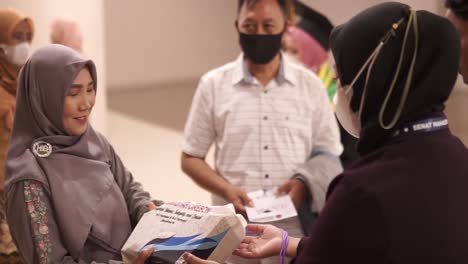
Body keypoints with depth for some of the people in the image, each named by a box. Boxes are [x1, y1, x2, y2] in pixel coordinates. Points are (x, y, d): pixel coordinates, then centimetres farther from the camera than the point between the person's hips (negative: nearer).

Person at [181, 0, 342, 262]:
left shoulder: (311, 86, 6)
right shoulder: (213, 85, 5)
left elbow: (329, 158, 9)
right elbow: (191, 158, 8)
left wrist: (305, 184, -12)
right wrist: (227, 190, -9)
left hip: (295, 231, 0)